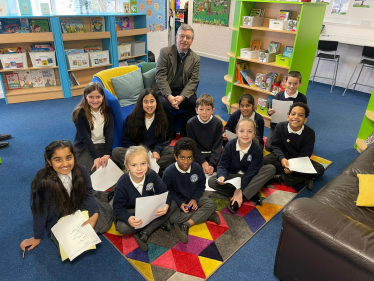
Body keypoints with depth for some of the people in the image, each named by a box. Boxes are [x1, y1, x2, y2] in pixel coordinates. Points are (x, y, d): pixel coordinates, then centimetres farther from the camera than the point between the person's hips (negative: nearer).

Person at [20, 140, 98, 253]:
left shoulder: (81, 170, -20)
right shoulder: (44, 182, -28)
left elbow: (88, 194, -6)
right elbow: (40, 211, -14)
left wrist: (94, 214, -21)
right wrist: (37, 237, 0)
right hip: (57, 223, -3)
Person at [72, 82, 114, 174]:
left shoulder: (107, 111, 1)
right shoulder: (79, 113, -7)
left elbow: (109, 134, -8)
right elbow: (85, 137, -13)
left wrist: (107, 154, -22)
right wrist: (96, 157, -24)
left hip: (103, 146, 3)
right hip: (85, 147, -2)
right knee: (93, 170, -28)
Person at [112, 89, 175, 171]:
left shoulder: (161, 118, 5)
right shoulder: (131, 118, 1)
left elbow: (161, 140, 5)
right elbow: (126, 141, 1)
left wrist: (157, 151, -17)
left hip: (153, 150, 1)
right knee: (116, 152, -28)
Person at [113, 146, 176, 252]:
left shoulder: (152, 175, -18)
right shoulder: (122, 184, -23)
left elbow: (163, 192, -12)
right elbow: (118, 207, -18)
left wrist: (166, 205, -35)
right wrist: (128, 219, -40)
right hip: (132, 212, -2)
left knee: (173, 205, -20)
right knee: (122, 227, -33)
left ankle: (144, 234, -19)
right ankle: (159, 222, -14)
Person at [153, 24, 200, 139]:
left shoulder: (195, 59, 5)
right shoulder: (165, 52, -1)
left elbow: (193, 81, -2)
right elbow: (160, 76, -9)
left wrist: (182, 97, -21)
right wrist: (169, 96, -23)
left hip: (184, 92, 2)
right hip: (165, 90, -2)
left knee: (195, 102, -24)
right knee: (164, 104, -31)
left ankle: (185, 133, -2)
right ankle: (170, 135, -10)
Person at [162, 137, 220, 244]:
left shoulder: (197, 167, -11)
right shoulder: (169, 172, -20)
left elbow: (201, 185, 1)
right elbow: (167, 190, -12)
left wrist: (195, 199, -14)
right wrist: (180, 203, -21)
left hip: (193, 198, 3)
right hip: (177, 200, -2)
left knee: (212, 205, -19)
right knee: (171, 217, -30)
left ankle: (185, 225, -25)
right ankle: (207, 215, -21)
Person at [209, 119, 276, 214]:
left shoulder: (257, 149, -15)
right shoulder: (230, 145, -12)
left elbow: (251, 172, -18)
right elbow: (223, 165, -11)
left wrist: (240, 189, -28)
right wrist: (222, 176, -35)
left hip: (248, 179, 0)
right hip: (232, 177, 1)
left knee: (271, 169, -25)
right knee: (211, 181, -26)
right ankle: (252, 194, -23)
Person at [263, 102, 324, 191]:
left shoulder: (310, 133, -14)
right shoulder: (280, 126, -13)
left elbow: (305, 154, -14)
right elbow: (276, 145, -13)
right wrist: (282, 158, -34)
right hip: (283, 157, 0)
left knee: (320, 169, -22)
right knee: (266, 160, -30)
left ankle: (282, 177, -25)